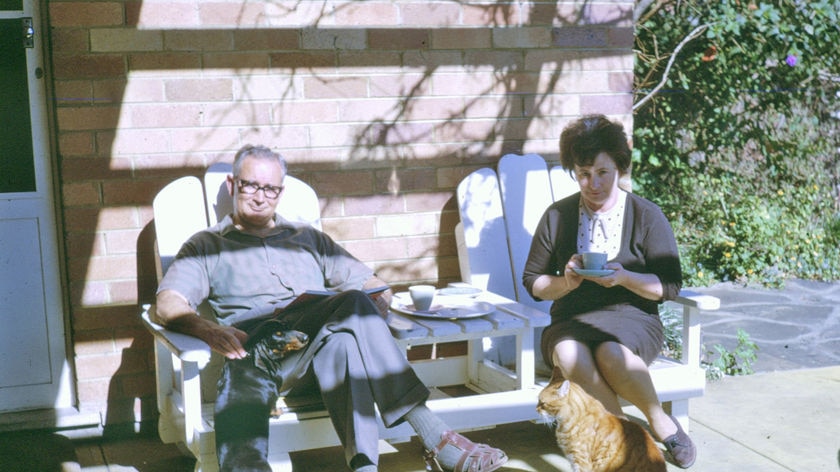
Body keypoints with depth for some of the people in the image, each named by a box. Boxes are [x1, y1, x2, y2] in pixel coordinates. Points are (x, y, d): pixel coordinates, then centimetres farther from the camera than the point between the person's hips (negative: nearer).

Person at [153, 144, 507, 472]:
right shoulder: (207, 245, 25)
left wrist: (369, 317, -1)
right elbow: (169, 305, 7)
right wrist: (208, 330, -17)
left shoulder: (310, 239, 33)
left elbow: (377, 288, 25)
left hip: (322, 343, 2)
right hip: (256, 347, -2)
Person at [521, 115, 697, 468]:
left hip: (631, 316, -2)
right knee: (570, 356, -35)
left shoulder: (647, 215, 4)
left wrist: (624, 277, -16)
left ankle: (660, 420, -10)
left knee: (610, 352, -37)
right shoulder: (557, 216, 10)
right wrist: (565, 282, -9)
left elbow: (670, 286, 1)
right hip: (571, 321, 2)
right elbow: (533, 283, 12)